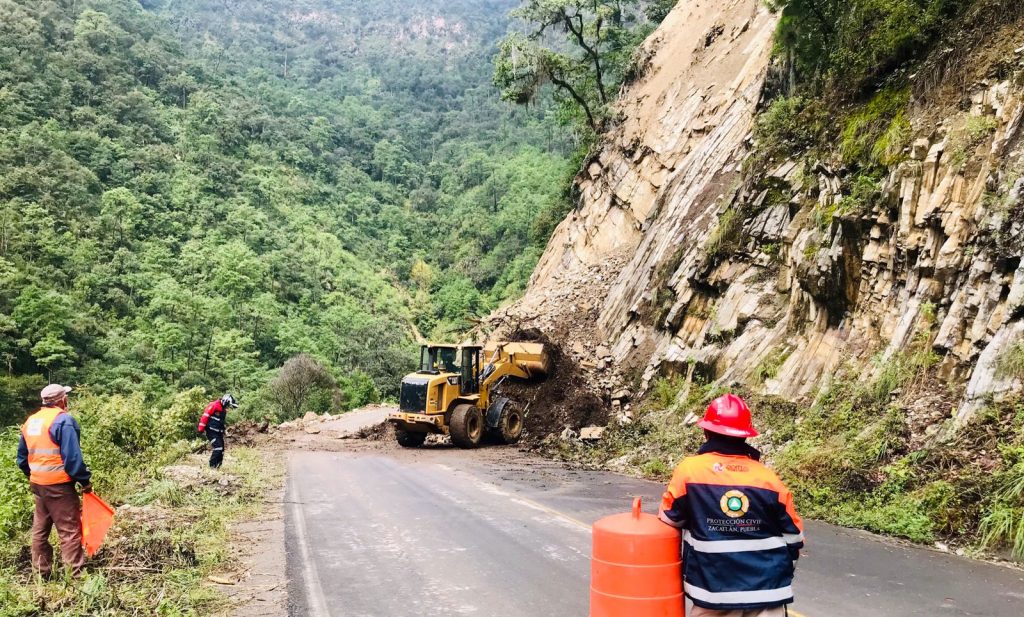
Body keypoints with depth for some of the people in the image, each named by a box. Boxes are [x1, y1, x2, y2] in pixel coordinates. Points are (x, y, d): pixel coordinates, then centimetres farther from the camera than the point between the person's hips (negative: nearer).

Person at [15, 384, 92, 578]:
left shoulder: (30, 421, 11)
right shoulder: (63, 420, -14)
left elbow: (22, 458, 17)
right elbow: (73, 457, -19)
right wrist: (85, 481, -10)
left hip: (37, 484, 8)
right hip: (59, 485, -8)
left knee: (40, 529, 16)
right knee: (69, 530, -4)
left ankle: (41, 572, 24)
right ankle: (76, 574, -5)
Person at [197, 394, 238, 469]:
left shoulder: (223, 410, 14)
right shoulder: (214, 406, -13)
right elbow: (205, 416, -17)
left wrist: (223, 430, 27)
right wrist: (201, 428, -19)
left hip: (218, 432, 9)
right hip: (211, 431, -9)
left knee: (221, 450, 5)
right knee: (218, 448, -17)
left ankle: (218, 466, 12)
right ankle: (212, 465, -9)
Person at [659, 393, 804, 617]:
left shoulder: (689, 470, -7)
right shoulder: (769, 478, -1)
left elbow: (670, 519, 3)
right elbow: (793, 536, 6)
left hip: (714, 587, -1)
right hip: (766, 587, 2)